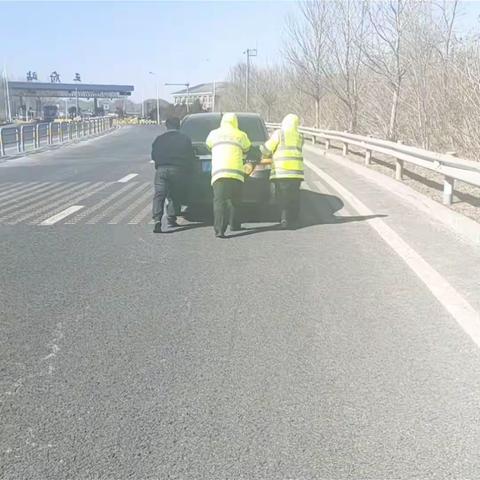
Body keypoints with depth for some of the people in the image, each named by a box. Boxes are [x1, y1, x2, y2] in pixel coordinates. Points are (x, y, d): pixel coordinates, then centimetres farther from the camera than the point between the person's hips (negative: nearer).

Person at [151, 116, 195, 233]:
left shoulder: (159, 139, 10)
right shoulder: (185, 139, 5)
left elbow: (153, 156, 15)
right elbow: (191, 157, 8)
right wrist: (188, 171, 23)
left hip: (161, 170, 1)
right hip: (178, 170, 0)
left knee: (159, 195, -4)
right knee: (175, 196, 11)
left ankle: (157, 219, -20)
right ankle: (171, 219, 10)